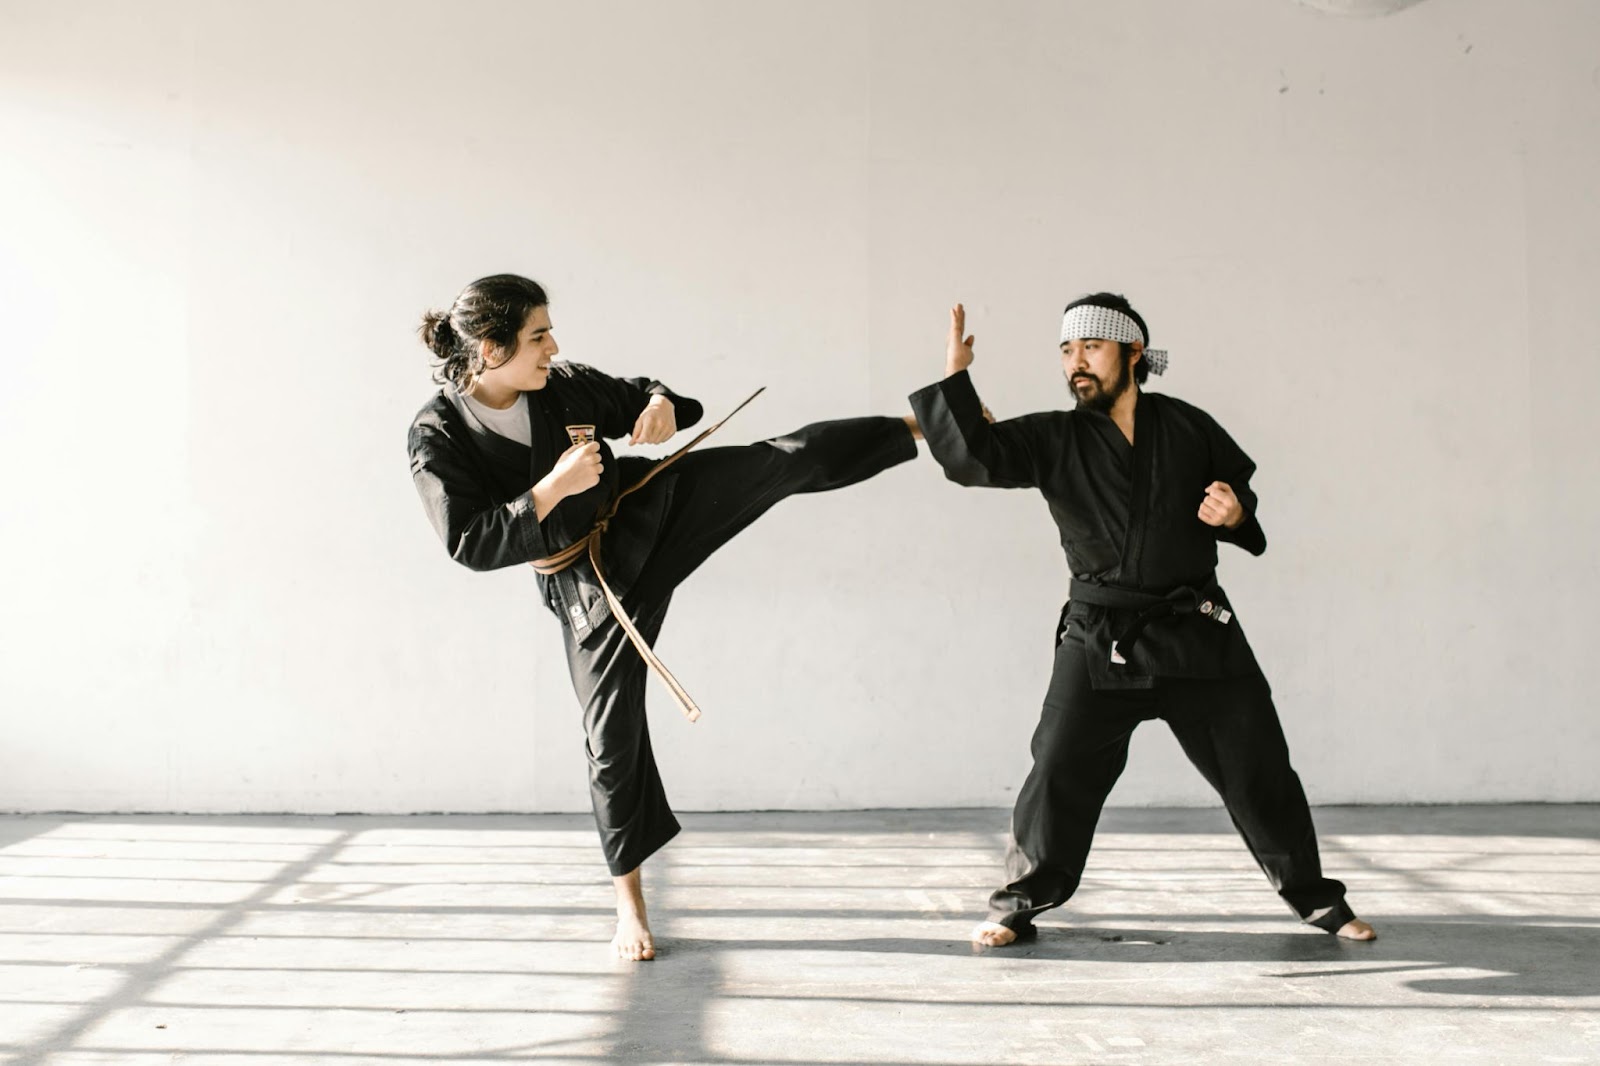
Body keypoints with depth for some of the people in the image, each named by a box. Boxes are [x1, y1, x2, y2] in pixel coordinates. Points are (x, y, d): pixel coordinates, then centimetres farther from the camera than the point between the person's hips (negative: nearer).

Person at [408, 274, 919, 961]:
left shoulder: (565, 386, -6)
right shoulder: (438, 436, -17)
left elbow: (636, 397, 9)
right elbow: (470, 544, -21)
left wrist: (662, 405, -15)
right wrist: (555, 487, -28)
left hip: (651, 512, 3)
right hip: (590, 581, -3)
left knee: (782, 462, -6)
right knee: (613, 732, 3)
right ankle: (630, 901, 19)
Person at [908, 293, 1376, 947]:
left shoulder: (1188, 426, 2)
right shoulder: (1053, 440, -2)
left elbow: (1238, 485, 16)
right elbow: (972, 456, -15)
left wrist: (1236, 512, -7)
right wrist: (954, 378, -25)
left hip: (1198, 634, 1)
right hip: (1099, 641, -1)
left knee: (1257, 768, 6)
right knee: (1059, 771, -4)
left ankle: (1315, 898, 25)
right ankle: (1019, 904, 14)